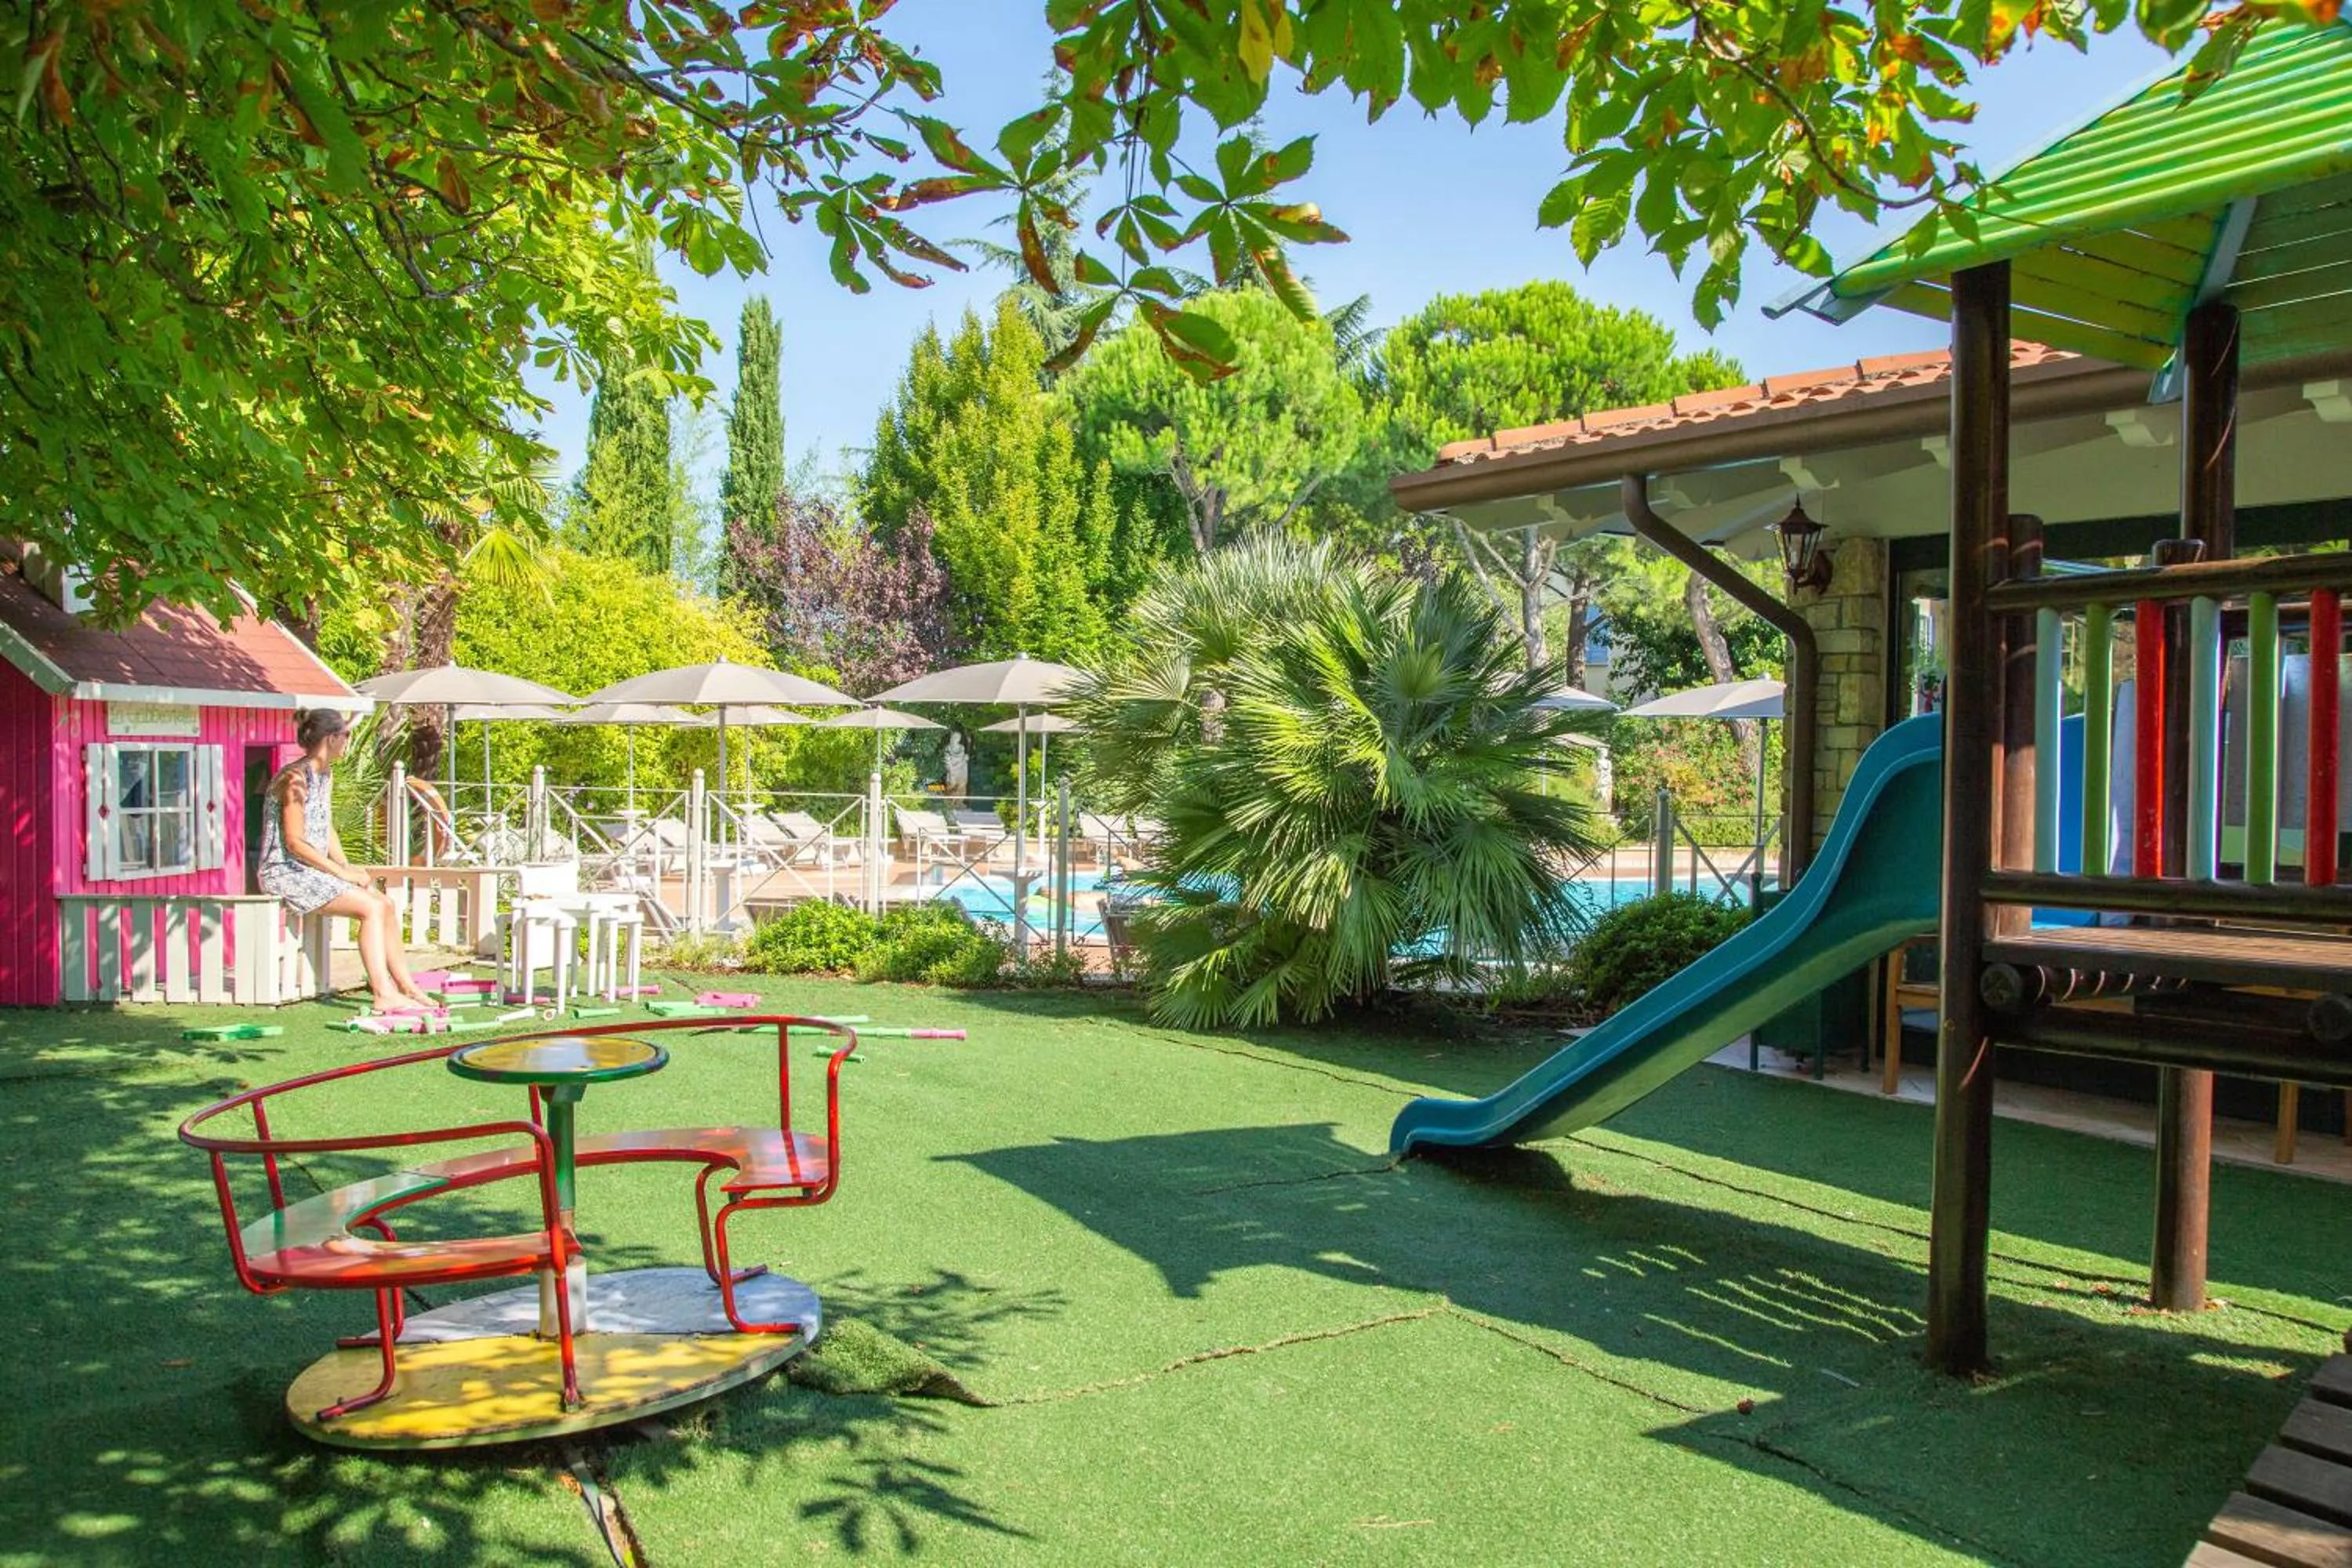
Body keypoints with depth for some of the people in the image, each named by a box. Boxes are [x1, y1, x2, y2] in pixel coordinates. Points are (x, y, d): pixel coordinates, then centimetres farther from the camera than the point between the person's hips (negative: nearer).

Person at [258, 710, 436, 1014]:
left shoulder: (326, 775, 13)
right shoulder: (295, 778, -17)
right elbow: (294, 843, -20)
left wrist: (348, 867, 3)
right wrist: (342, 873, -19)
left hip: (312, 871, 9)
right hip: (286, 874, -9)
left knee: (385, 904, -2)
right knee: (371, 908, -21)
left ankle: (405, 986, 0)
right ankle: (383, 994, -20)